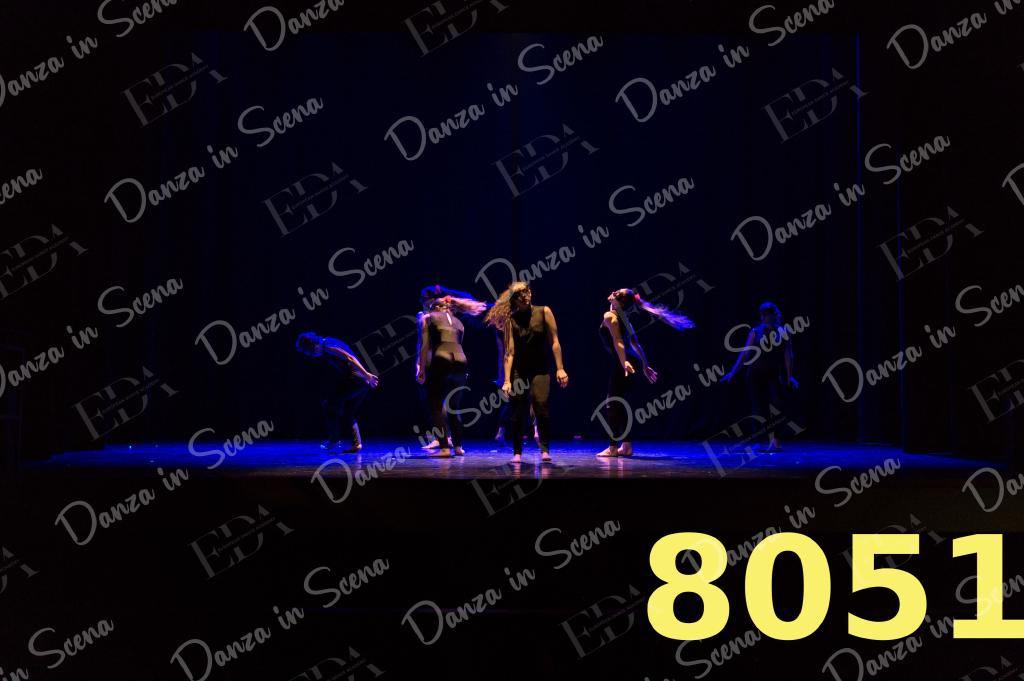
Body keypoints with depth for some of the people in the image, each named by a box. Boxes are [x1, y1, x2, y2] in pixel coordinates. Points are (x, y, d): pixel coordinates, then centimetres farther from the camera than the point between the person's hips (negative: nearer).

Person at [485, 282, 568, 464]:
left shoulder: (544, 312, 0)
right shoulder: (510, 320, 0)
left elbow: (554, 342, 0)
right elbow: (509, 351, -5)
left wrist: (560, 368, -6)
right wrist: (507, 380, -12)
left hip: (540, 369, -1)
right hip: (518, 370, 1)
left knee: (541, 406, -18)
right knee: (516, 412, 0)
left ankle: (545, 450, -10)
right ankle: (517, 452, 12)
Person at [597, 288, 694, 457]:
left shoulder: (609, 316, -8)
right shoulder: (622, 317, 19)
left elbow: (618, 341, -22)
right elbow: (635, 343, 21)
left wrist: (624, 362, -34)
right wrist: (645, 366, 25)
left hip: (622, 365, -9)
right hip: (630, 364, 9)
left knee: (613, 405, -3)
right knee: (619, 405, 15)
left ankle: (613, 447, -3)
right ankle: (626, 446, 15)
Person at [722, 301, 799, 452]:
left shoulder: (783, 331, 1)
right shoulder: (756, 332, 3)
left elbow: (788, 355, 0)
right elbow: (745, 353, 1)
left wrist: (789, 377, -5)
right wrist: (733, 373, -4)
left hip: (774, 374, -2)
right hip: (756, 374, 2)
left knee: (777, 404, -18)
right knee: (761, 408, 0)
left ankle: (775, 442, -15)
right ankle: (772, 441, 8)